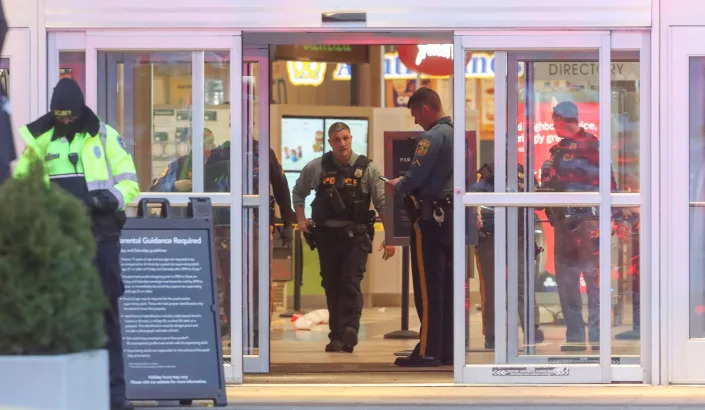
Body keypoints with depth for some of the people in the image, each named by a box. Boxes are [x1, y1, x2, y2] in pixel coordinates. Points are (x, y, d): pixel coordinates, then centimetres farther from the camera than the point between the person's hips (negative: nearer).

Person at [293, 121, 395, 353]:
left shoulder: (367, 168, -2)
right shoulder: (316, 168, 3)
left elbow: (383, 204, 0)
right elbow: (298, 192, 20)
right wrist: (301, 219, 8)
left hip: (355, 236, -3)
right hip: (327, 235, 3)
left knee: (351, 284, -14)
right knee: (332, 286, 7)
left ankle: (349, 332, -20)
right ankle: (336, 336, 14)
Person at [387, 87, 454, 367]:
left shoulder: (433, 137, -15)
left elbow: (415, 177, -19)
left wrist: (398, 186, 2)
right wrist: (407, 184, 18)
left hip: (432, 217, -8)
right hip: (453, 215, 8)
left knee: (428, 286, -5)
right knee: (448, 285, 10)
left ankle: (428, 352, -4)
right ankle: (448, 349, 12)